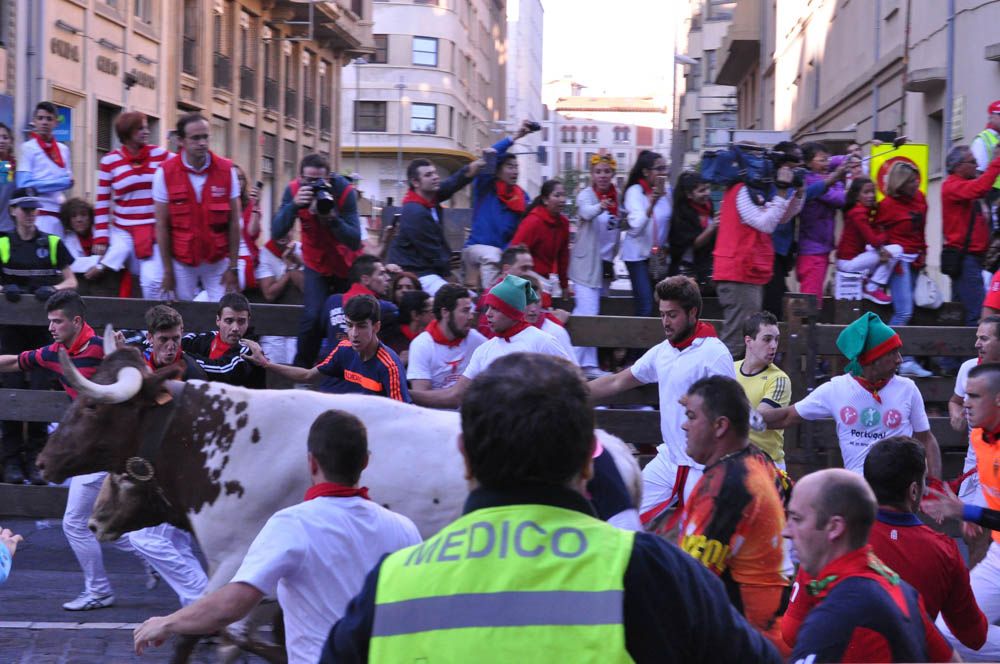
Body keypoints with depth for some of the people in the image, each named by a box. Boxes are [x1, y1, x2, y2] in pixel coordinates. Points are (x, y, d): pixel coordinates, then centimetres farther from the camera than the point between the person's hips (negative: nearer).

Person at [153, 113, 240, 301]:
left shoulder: (227, 170, -5)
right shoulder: (165, 173, -7)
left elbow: (234, 222, -2)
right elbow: (161, 225, -4)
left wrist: (233, 267, -4)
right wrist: (167, 270, -5)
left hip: (218, 261, 0)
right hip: (182, 262, 0)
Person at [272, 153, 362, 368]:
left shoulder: (345, 191, -25)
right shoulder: (294, 190, -18)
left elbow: (354, 241, -29)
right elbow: (277, 233, -24)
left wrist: (331, 216, -44)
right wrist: (294, 205, -39)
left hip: (347, 264, 0)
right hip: (316, 263, 0)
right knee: (313, 316, -16)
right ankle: (301, 369, -1)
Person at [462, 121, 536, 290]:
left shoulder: (522, 197, 7)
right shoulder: (484, 187, -3)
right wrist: (514, 138, -24)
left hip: (503, 251, 5)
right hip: (476, 247, -5)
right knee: (492, 256, -35)